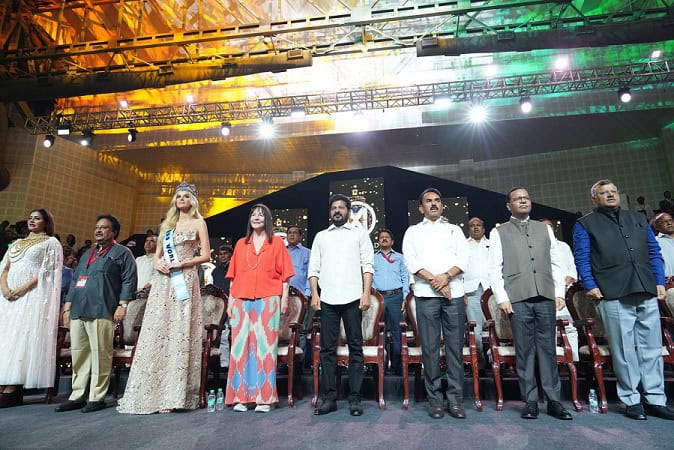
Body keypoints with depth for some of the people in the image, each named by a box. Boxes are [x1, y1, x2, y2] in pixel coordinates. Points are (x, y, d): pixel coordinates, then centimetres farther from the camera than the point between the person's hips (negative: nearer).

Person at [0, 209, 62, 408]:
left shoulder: (51, 243, 5)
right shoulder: (17, 243, 23)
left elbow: (47, 270, -6)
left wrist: (25, 287, -16)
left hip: (34, 295, -6)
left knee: (22, 337, -12)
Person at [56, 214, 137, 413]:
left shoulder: (121, 252, 4)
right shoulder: (87, 254, 27)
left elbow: (129, 280, -5)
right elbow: (74, 281, 27)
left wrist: (122, 305, -14)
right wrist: (67, 307, 19)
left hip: (101, 312, -7)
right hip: (77, 312, 7)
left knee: (100, 355, -4)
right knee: (78, 354, 9)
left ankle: (97, 397, 4)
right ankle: (77, 396, 18)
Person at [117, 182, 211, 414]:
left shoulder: (198, 223, 5)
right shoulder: (168, 223, 20)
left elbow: (206, 255, -2)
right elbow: (157, 253, 19)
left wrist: (181, 264, -13)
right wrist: (157, 263, -2)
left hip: (184, 280, -5)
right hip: (163, 281, 5)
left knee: (179, 332, -7)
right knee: (157, 331, 0)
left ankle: (173, 395, -3)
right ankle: (152, 391, 7)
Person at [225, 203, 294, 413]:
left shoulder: (277, 243, 7)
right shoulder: (241, 244, 15)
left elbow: (285, 274, 4)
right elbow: (234, 275, 14)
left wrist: (284, 298, -3)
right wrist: (231, 301, 9)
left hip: (268, 301, -3)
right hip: (242, 301, 3)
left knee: (265, 346, -2)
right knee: (241, 346, 2)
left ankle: (264, 397, 5)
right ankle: (241, 396, 10)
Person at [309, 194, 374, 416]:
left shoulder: (359, 232, 11)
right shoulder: (321, 236, 18)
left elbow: (368, 265, 3)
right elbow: (314, 268, 13)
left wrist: (366, 294, -7)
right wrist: (314, 294, 0)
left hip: (352, 298, -2)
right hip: (327, 299, 2)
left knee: (355, 347, 2)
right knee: (327, 348, 5)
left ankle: (355, 398, 11)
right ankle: (329, 397, 14)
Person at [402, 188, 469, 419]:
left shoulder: (454, 229, 19)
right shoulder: (413, 231, 15)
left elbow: (463, 257, 5)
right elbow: (411, 261, 1)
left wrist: (446, 276, -13)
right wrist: (435, 281, -10)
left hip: (454, 293, 1)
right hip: (426, 294, -1)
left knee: (455, 347, 2)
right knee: (430, 348, 2)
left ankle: (455, 399, 12)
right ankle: (434, 399, 11)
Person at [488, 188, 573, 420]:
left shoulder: (545, 229, 17)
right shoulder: (499, 233, 8)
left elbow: (555, 263, 15)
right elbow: (495, 268, 3)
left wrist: (559, 292, 7)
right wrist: (502, 297, -5)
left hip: (545, 297, 3)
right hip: (518, 299, -2)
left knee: (548, 349, 5)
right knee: (524, 351, 2)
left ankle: (553, 401, 15)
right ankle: (530, 401, 11)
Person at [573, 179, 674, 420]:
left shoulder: (638, 219, 20)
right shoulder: (585, 225, 6)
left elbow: (654, 252, 18)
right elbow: (582, 259, 0)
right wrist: (591, 286, -9)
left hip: (647, 292, 4)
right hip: (613, 295, -4)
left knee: (652, 348, 8)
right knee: (624, 350, 1)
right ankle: (632, 400, 12)